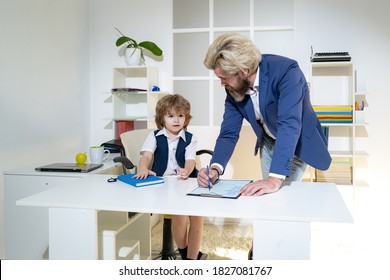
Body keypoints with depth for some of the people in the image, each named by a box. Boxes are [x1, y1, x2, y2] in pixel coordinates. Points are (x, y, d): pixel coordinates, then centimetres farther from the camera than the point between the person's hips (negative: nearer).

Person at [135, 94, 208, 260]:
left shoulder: (190, 139, 7)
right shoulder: (155, 136, 8)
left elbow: (190, 160, -9)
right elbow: (146, 155, -6)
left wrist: (186, 171, -34)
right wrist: (143, 169, -30)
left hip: (185, 182, 1)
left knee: (197, 215, -18)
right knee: (179, 213, -23)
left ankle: (191, 257, -1)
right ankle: (184, 252, 6)